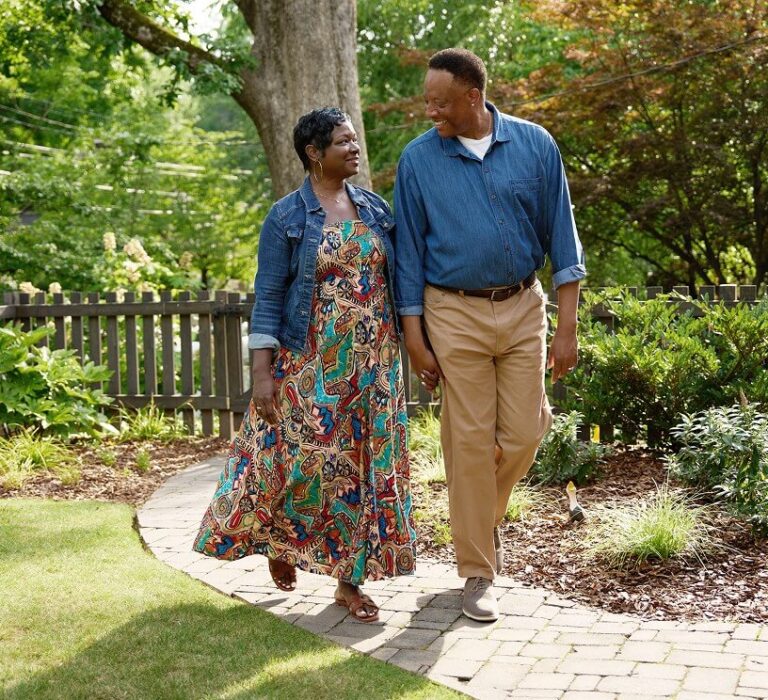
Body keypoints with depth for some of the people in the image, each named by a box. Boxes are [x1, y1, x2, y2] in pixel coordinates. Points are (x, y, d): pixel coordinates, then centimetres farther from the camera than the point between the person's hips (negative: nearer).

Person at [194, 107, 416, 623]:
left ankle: (350, 578, 15)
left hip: (372, 363, 4)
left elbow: (396, 280, 14)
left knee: (367, 461, 3)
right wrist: (262, 373, -10)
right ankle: (280, 540, 29)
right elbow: (268, 299, -5)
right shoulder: (287, 218, -3)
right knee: (305, 459, -3)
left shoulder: (376, 209, 9)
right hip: (311, 364, -4)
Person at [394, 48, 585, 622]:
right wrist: (415, 338, -2)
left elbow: (561, 235, 1)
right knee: (470, 442, 0)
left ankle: (482, 517, 32)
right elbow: (410, 252, 2)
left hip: (523, 308, 2)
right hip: (455, 314, -1)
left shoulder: (535, 145, -1)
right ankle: (479, 571, 11)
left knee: (523, 435, 3)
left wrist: (567, 327, -4)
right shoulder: (418, 159, -2)